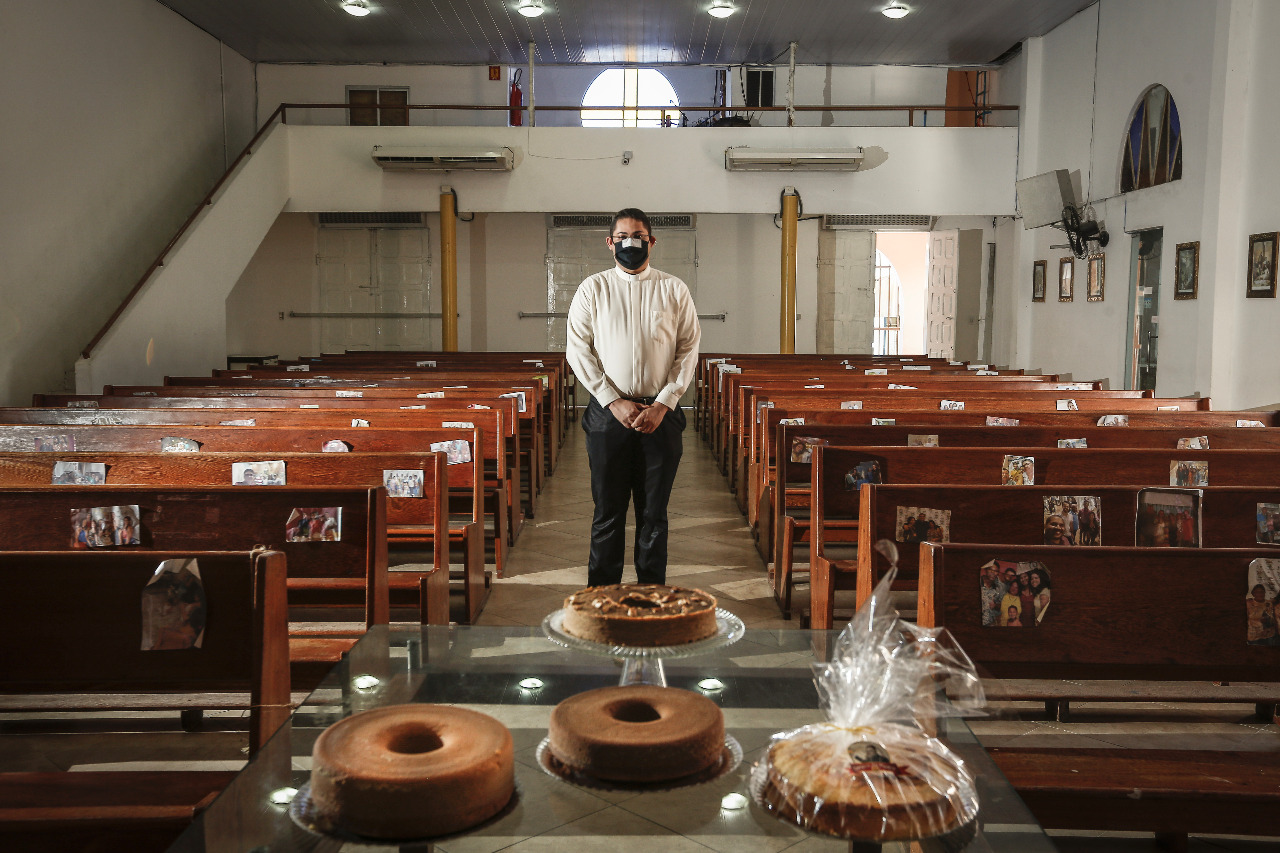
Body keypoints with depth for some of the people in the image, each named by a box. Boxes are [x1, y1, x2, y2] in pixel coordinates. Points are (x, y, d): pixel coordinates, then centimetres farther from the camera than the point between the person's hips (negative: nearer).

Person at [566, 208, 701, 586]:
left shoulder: (674, 290, 5)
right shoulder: (592, 289, 4)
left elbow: (689, 349, 2)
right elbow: (577, 349, 0)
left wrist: (663, 404, -8)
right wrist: (613, 401, -8)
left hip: (661, 413, 0)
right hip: (608, 413, 0)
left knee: (654, 512, 7)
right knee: (608, 510, 4)